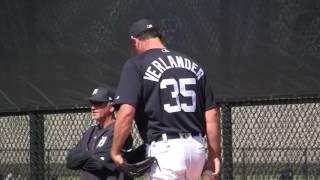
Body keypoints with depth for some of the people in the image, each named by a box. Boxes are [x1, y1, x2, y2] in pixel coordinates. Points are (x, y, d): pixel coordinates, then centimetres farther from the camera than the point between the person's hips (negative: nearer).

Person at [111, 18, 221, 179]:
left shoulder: (136, 65, -2)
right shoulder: (193, 65, 15)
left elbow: (127, 112, -14)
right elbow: (212, 114, 12)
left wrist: (115, 151, -6)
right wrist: (215, 155, 17)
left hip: (165, 149, -6)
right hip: (197, 148, 6)